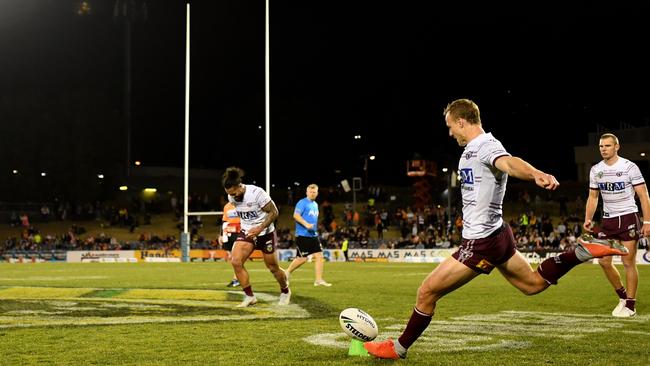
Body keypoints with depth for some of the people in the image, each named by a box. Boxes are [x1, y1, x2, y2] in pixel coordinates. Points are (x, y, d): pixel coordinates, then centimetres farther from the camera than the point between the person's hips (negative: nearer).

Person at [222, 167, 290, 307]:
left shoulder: (257, 193, -26)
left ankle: (285, 292, 39)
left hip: (265, 233, -4)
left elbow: (274, 212, -20)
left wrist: (259, 228, -29)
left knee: (273, 268, 9)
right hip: (246, 232, 4)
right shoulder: (231, 197, -8)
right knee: (235, 261, -18)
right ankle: (250, 297, -6)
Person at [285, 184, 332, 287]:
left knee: (319, 255, -3)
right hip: (303, 235, -8)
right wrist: (306, 224, -30)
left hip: (313, 235, 8)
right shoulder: (302, 203, -8)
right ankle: (287, 272, 15)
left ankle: (319, 280, -1)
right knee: (302, 258, -6)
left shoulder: (315, 205, 18)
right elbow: (296, 215, -20)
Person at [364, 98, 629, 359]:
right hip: (496, 234, 10)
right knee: (534, 283, 22)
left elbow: (510, 162, -42)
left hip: (480, 243, -10)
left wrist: (537, 175, -62)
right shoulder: (475, 148, 9)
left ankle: (398, 348, 11)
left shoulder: (485, 146, -21)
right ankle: (583, 251, 13)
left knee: (426, 292, -2)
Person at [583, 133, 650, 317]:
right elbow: (593, 197, 14)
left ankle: (630, 305, 5)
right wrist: (588, 219, 1)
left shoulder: (629, 167, -9)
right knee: (604, 261, 1)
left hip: (628, 218, -5)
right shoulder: (595, 170, 6)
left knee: (628, 262, -4)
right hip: (608, 219, 5)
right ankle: (622, 296, 21)